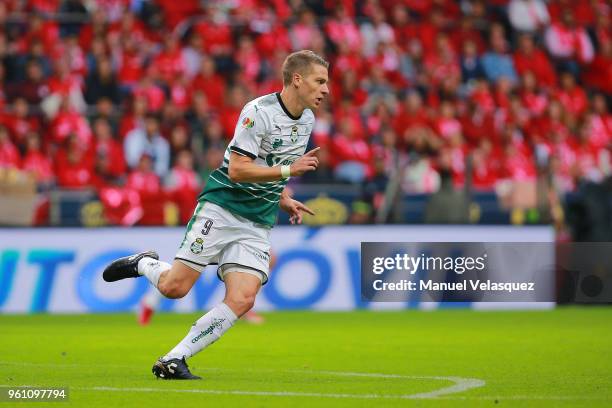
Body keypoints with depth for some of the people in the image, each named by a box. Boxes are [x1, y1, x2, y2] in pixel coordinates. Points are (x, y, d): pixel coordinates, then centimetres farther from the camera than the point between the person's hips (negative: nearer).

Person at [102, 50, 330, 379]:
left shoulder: (307, 119, 11)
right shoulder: (258, 111, -15)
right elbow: (237, 169, -19)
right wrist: (288, 170, -21)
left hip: (258, 225, 6)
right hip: (221, 208, -6)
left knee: (242, 300, -14)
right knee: (174, 287, -9)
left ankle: (173, 361, -7)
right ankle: (143, 264, 26)